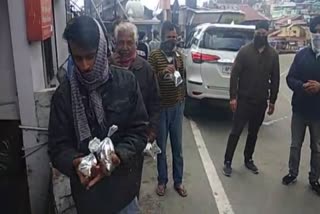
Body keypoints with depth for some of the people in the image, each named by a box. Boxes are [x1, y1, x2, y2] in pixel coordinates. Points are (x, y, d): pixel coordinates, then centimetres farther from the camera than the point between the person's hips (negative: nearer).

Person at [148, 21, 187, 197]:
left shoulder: (178, 55, 8)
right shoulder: (154, 56, -8)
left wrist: (182, 99, 11)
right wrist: (163, 72, -27)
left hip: (177, 106, 4)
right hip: (161, 107, -4)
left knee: (177, 147, 11)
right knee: (161, 147, 7)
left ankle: (178, 181, 25)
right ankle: (162, 181, 24)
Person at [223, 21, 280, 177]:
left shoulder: (273, 54, 5)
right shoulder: (245, 51, -5)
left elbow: (275, 79, 8)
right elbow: (234, 75, -7)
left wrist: (272, 101, 7)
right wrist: (233, 97, -13)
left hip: (261, 101, 3)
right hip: (243, 99, -3)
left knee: (253, 133, 14)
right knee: (236, 132, 0)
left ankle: (248, 160, 30)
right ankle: (227, 162, 11)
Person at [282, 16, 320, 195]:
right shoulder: (302, 54, 0)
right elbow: (290, 78, -1)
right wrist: (302, 86, -21)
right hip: (299, 109, 1)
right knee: (295, 145, 14)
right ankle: (293, 173, 33)